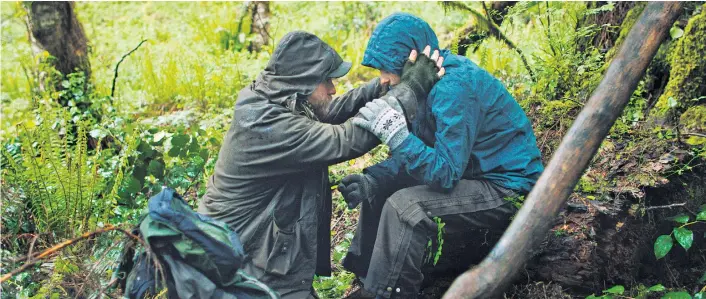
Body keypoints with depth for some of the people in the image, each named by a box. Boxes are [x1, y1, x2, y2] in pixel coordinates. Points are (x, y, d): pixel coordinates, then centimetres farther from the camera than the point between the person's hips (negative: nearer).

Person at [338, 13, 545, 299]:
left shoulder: (454, 87, -27)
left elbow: (446, 173, -29)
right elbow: (416, 150, 5)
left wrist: (395, 133, -36)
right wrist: (371, 180, -9)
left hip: (508, 187, -10)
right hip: (474, 172, 10)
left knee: (403, 205, -26)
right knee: (379, 187, 10)